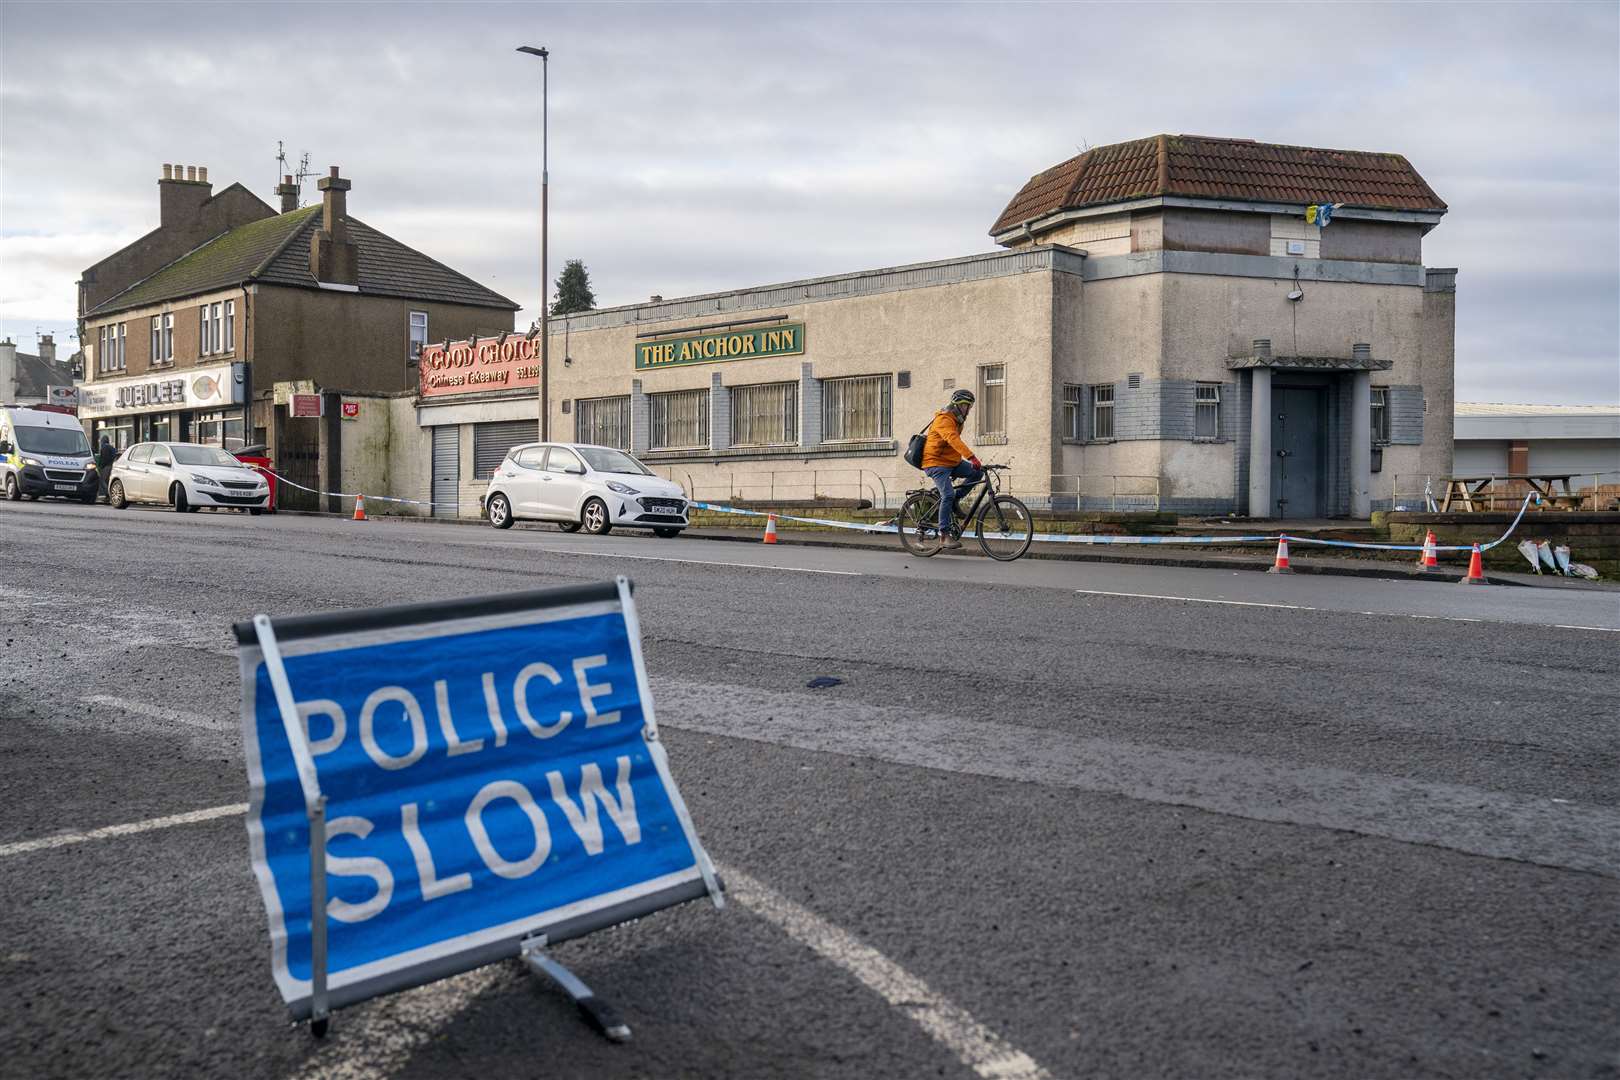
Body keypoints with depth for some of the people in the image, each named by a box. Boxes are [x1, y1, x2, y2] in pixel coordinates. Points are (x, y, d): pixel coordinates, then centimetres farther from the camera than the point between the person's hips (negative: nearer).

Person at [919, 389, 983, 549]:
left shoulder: (956, 420, 13)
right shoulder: (944, 419, -18)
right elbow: (953, 440, -35)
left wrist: (956, 469, 28)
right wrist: (972, 457, -46)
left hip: (951, 462, 9)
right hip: (936, 463, -9)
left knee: (977, 472, -6)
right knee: (948, 495, -21)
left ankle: (954, 500, 3)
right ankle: (944, 536, -19)